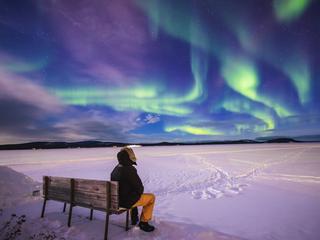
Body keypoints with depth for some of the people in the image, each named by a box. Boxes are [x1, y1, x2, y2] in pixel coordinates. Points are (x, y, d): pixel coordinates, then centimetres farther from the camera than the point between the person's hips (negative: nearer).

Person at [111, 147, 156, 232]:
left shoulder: (116, 169, 3)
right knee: (151, 197, 10)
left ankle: (134, 218, 45)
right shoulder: (130, 170, -25)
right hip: (127, 200, -8)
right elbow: (139, 187, -18)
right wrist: (140, 193, 6)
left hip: (117, 199, 9)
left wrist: (138, 193, 15)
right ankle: (143, 222, 16)